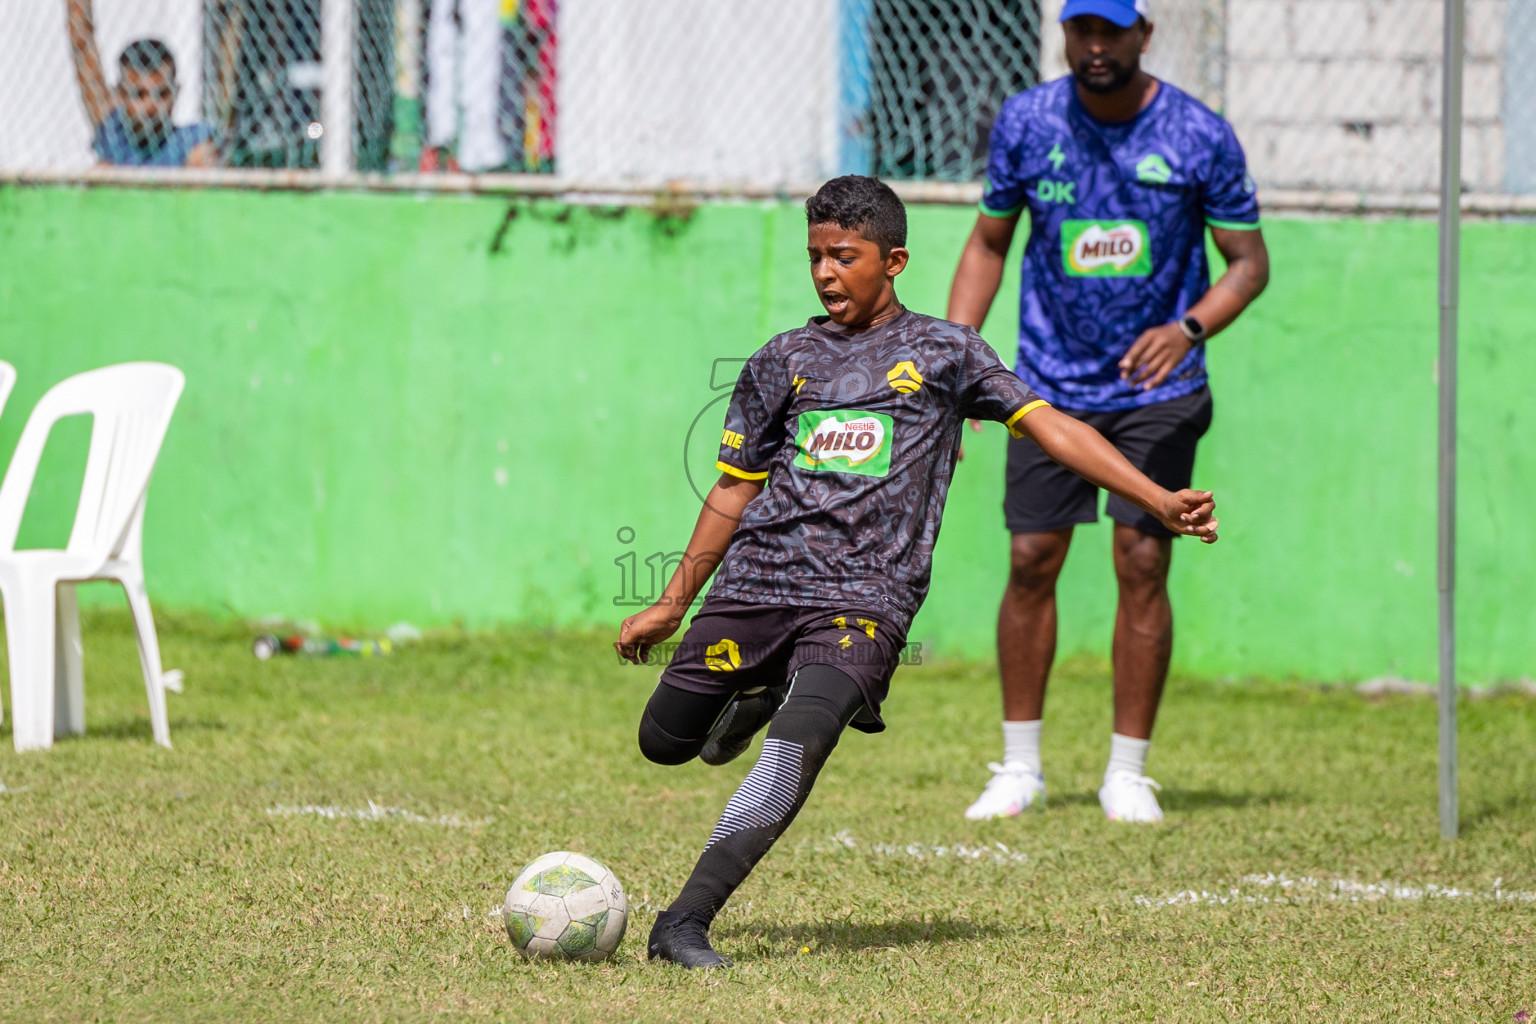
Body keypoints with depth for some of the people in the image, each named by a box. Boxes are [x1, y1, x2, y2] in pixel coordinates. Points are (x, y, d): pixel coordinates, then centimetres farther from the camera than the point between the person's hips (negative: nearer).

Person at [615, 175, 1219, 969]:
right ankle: (758, 694, 39)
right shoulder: (784, 361, 14)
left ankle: (684, 923, -34)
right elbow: (734, 491, 21)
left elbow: (1048, 426, 2)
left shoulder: (943, 352, 8)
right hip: (757, 580, 4)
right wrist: (672, 604, 23)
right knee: (664, 740, 5)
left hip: (862, 602, -4)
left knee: (798, 744, -27)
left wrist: (1156, 501, -8)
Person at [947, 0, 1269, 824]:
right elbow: (989, 241, 9)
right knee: (1031, 562, 0)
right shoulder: (1026, 122, -2)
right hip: (1049, 382, 2)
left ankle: (1126, 773, 3)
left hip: (1156, 390, -2)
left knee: (1143, 564, -6)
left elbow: (1250, 261, -3)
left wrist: (1189, 329, -21)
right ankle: (1019, 767, 12)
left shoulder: (1199, 137, -8)